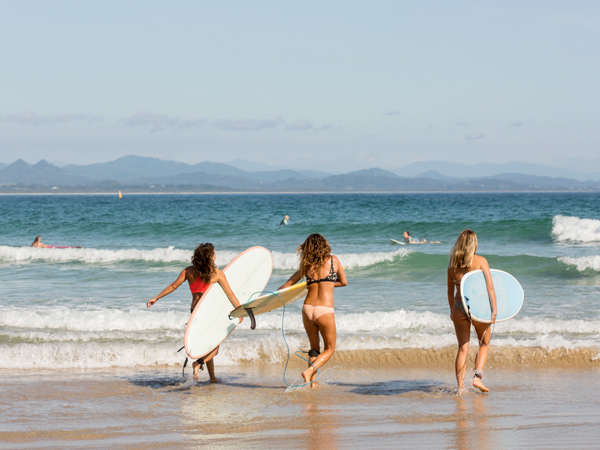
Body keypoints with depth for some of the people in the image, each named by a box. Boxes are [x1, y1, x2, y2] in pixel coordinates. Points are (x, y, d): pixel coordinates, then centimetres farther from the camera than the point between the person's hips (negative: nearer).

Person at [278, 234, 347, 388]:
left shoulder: (305, 266, 7)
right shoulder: (333, 260, 2)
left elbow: (286, 286, 14)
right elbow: (344, 282, 14)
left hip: (308, 309, 3)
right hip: (325, 311, -3)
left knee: (314, 348, 20)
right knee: (329, 349, 12)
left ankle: (312, 381, 11)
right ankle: (309, 372, -9)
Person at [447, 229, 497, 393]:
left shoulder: (452, 265, 6)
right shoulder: (480, 261, -4)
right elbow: (490, 287, -12)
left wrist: (452, 311, 25)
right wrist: (494, 309, -13)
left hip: (459, 307, 3)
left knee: (463, 348, 8)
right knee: (485, 344, 16)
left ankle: (460, 386, 2)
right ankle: (477, 376, -1)